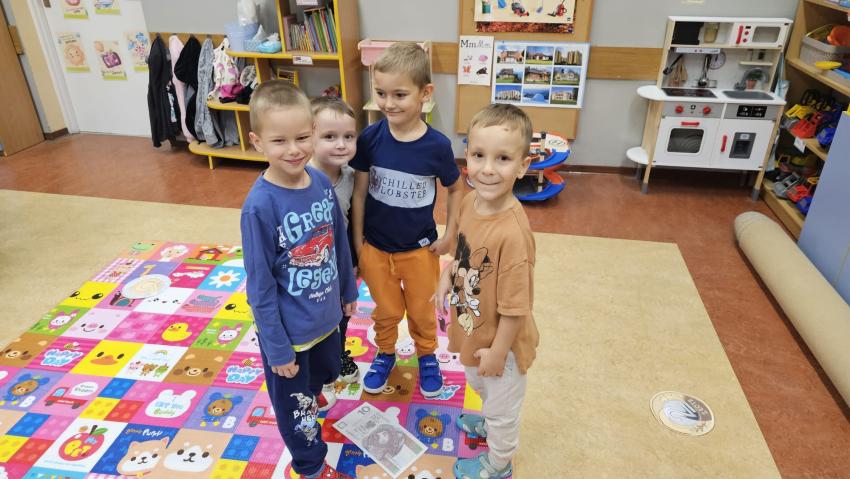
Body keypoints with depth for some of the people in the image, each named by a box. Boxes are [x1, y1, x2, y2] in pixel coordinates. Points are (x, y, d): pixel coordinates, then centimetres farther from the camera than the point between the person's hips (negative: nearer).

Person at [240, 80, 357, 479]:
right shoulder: (260, 205, -26)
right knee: (295, 403, 19)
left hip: (326, 316, 6)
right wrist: (277, 348, -15)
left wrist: (348, 290, 15)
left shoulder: (322, 182, -9)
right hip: (288, 329, -5)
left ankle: (306, 411, 62)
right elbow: (260, 285, -20)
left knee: (323, 377, 30)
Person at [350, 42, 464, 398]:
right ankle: (385, 354, 49)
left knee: (421, 311, 20)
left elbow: (455, 189, -2)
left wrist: (449, 235, -3)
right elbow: (359, 191, -5)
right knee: (386, 311, 20)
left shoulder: (437, 145, -18)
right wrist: (357, 241, -2)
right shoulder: (370, 138, -15)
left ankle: (427, 356, 48)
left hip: (419, 248, -1)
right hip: (375, 247, 1)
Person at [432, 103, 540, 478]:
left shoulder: (512, 232, -37)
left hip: (499, 341, -7)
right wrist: (448, 273, -3)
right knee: (480, 386, 35)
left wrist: (498, 351, -17)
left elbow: (515, 306, -27)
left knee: (502, 404, 22)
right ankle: (489, 422, 66)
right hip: (472, 329, 8)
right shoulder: (470, 201, -12)